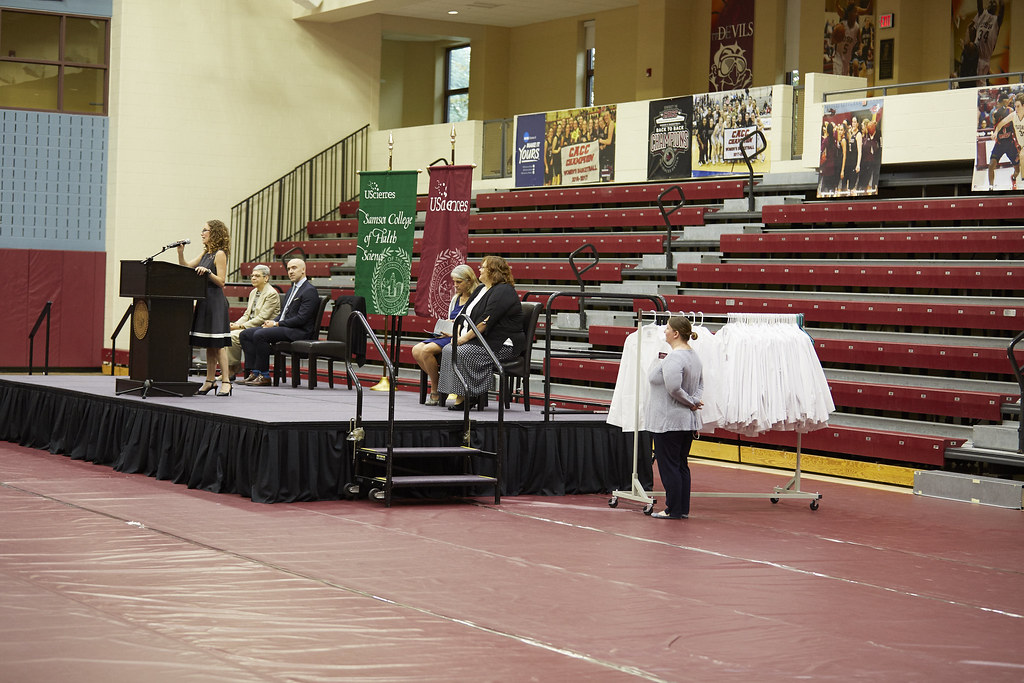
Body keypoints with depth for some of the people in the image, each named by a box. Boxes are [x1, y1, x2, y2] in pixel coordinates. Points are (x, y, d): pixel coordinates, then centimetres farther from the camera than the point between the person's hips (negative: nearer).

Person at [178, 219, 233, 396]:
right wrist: (180, 252, 1)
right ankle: (210, 380, 15)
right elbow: (186, 267, 15)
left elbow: (221, 281, -13)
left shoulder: (220, 254, -9)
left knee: (217, 343, -10)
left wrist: (208, 272, -26)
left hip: (216, 302, -9)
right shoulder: (205, 253, 16)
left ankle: (226, 382, -10)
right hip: (204, 301, 9)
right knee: (208, 344, 11)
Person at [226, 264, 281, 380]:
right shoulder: (253, 293, 19)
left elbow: (262, 318, -17)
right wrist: (236, 324, -1)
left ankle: (233, 368, -11)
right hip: (250, 327, 9)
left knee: (233, 336, -26)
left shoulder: (271, 294, -11)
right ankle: (227, 370, -13)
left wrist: (241, 326, -19)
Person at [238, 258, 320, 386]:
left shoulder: (309, 290, -9)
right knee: (245, 334, -1)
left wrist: (276, 324, -15)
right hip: (282, 327, 10)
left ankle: (264, 376, -22)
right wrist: (272, 322, 2)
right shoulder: (292, 289, 22)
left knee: (260, 334, -29)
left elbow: (301, 319, -18)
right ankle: (253, 372, -9)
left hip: (299, 331, -10)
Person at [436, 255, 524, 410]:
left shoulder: (503, 292, -13)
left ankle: (463, 397, -23)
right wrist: (459, 335, 2)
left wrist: (465, 338, -18)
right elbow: (467, 315, 19)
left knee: (462, 353, -27)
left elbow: (486, 321, -21)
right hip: (483, 341, 10)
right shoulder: (482, 290, 19)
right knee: (448, 349, -7)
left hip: (503, 344, -10)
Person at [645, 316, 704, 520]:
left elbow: (673, 387, -29)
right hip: (689, 420, 10)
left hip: (669, 422, -10)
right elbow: (700, 383, 18)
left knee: (668, 466, -3)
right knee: (681, 465, 14)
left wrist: (690, 401, -13)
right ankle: (683, 509, 17)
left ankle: (674, 510, 0)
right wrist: (695, 400, 2)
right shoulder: (693, 355, 13)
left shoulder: (674, 358, -19)